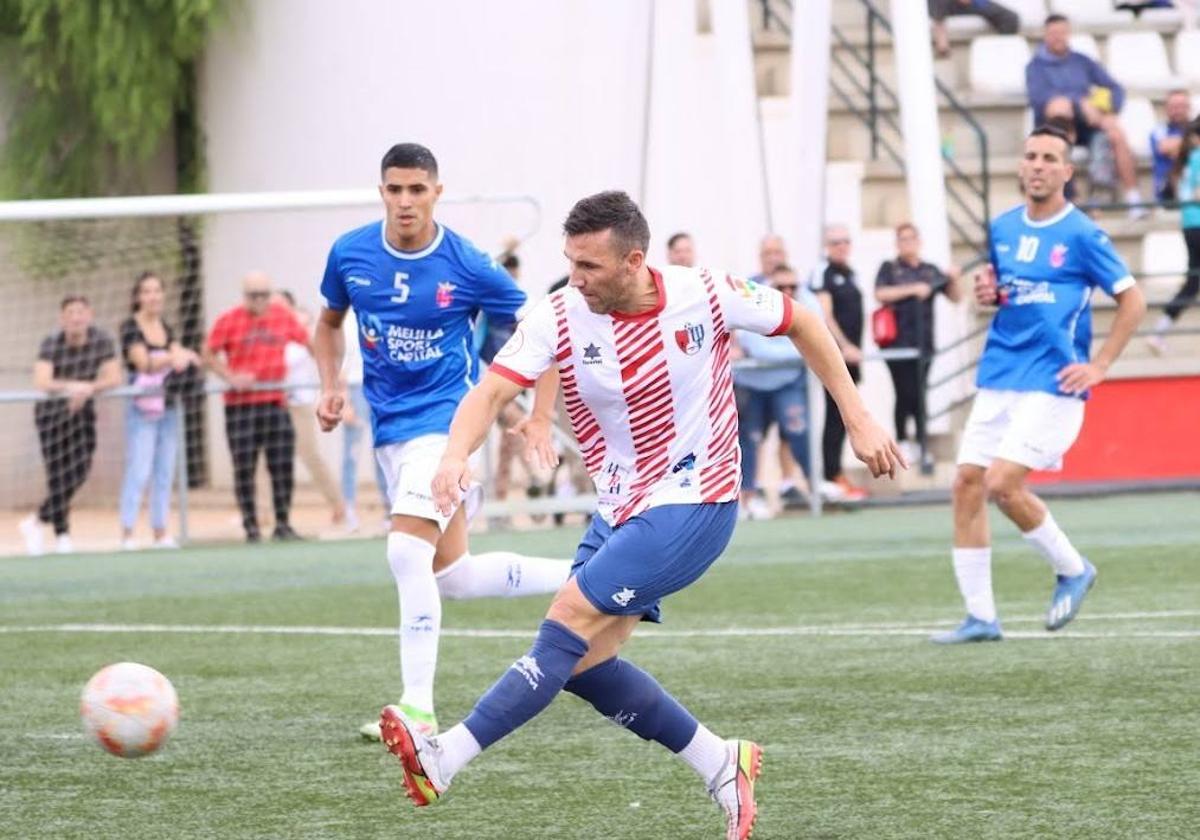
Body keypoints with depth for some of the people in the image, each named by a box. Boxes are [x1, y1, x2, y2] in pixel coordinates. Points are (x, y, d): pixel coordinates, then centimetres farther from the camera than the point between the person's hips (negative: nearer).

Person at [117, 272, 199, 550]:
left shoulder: (167, 329, 14)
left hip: (168, 407, 6)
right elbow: (144, 362, -15)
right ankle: (127, 533, -11)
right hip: (142, 408, -6)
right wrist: (174, 357, -28)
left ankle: (161, 532, 10)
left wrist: (183, 358, -19)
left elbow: (179, 358, 5)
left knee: (165, 472, 6)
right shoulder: (130, 327, -5)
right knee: (139, 471, -11)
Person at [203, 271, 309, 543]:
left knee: (282, 465, 0)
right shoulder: (229, 321, -5)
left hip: (275, 401, 3)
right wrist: (231, 377, -16)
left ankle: (283, 525, 8)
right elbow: (209, 355, -2)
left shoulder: (283, 316, 5)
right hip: (241, 404, -3)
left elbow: (307, 340, 17)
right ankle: (251, 528, 5)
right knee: (244, 468, -1)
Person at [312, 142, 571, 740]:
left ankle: (418, 708, -19)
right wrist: (330, 388, 3)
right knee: (453, 577, 9)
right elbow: (330, 321, 19)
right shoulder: (350, 254, -1)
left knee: (407, 552, -23)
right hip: (389, 425, 6)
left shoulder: (467, 267, -12)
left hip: (446, 417, -6)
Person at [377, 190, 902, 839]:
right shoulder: (558, 317, -9)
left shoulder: (703, 294, -13)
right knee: (585, 662, -2)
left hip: (693, 505, -5)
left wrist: (858, 420, 3)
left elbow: (800, 324, 3)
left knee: (570, 621, -18)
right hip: (619, 511, 5)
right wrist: (456, 454, -41)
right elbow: (492, 391, -20)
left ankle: (443, 761, -23)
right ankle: (722, 766, 14)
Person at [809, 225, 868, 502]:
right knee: (835, 417, -8)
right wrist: (844, 346, -21)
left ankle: (836, 476, 15)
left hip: (850, 356, 8)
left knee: (843, 418, 10)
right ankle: (833, 479, -6)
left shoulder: (849, 273, 17)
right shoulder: (823, 273, -9)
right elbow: (825, 315, -16)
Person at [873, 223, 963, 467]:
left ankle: (921, 444, 4)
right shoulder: (890, 268, 7)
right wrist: (912, 289, -15)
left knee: (919, 394, 1)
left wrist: (953, 280, -5)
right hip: (898, 343, -3)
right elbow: (880, 294, -9)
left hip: (923, 343, 3)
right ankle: (902, 441, 4)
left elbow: (955, 298, 15)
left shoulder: (930, 271, 15)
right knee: (906, 394, -7)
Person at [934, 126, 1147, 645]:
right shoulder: (1003, 228, 10)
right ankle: (980, 616, 4)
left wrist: (1099, 366, -8)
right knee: (966, 485, -2)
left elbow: (1133, 302, -4)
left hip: (1051, 384, -6)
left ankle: (1072, 570, 7)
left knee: (1002, 484, -17)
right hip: (998, 378, 6)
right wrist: (986, 293, 1)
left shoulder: (1081, 234, -7)